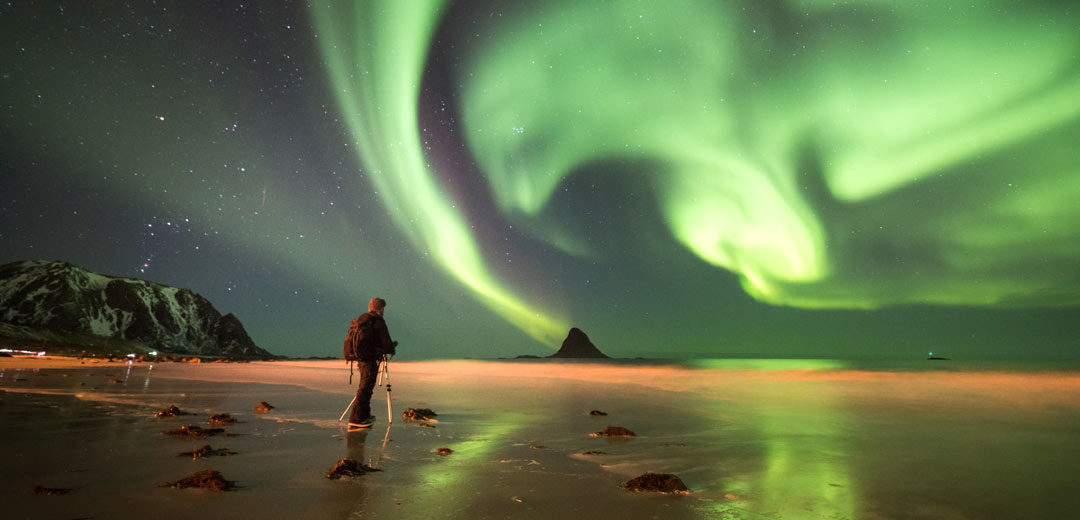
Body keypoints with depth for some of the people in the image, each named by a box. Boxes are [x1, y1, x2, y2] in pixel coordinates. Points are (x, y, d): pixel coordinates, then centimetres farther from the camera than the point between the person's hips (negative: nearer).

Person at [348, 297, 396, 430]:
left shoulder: (361, 321, 11)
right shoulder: (379, 323, -14)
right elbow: (387, 345, -16)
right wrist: (391, 350, 9)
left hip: (360, 358, 9)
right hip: (371, 360, -9)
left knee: (365, 389, 19)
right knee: (364, 390, -5)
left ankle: (365, 417, 29)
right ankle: (355, 421, -5)